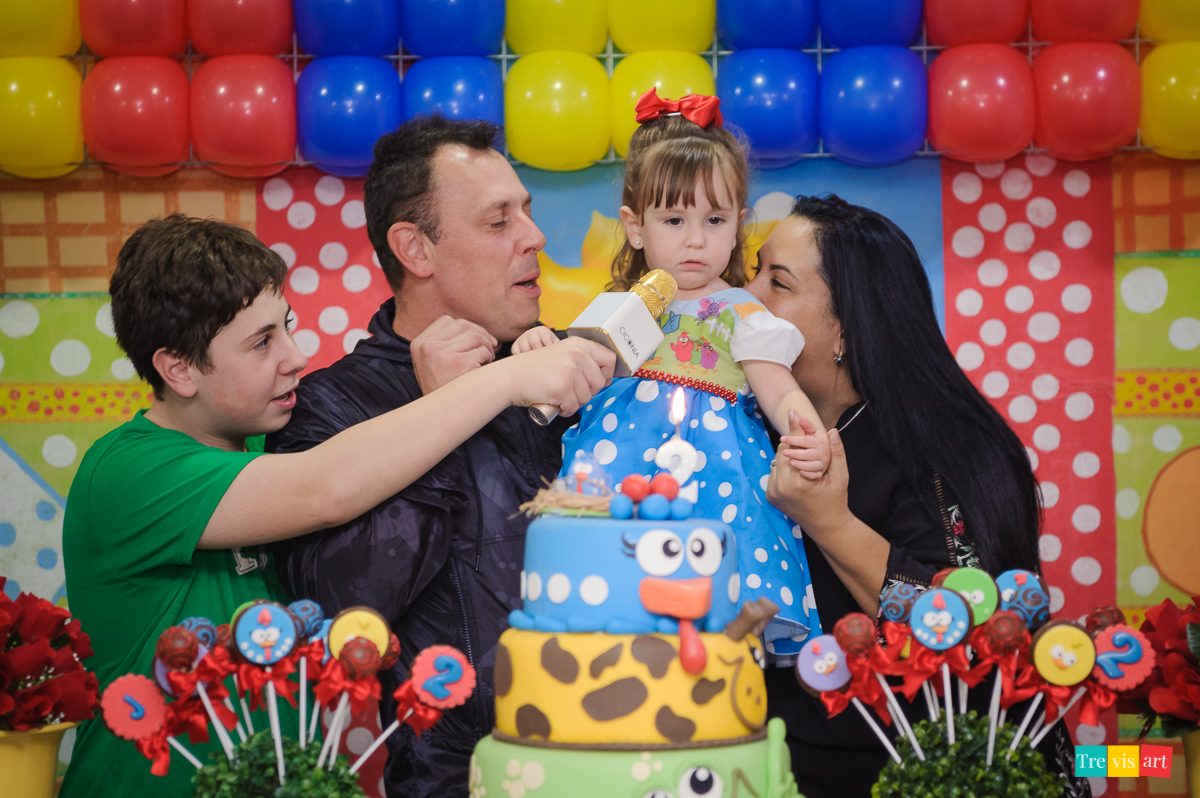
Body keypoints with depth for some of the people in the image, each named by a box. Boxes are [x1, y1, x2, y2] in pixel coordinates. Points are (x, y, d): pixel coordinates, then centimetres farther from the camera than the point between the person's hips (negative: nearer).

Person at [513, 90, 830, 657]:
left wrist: (809, 437, -23)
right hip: (620, 456, 3)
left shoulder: (740, 313, 6)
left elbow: (780, 393, -2)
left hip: (710, 464, -3)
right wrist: (545, 349, 3)